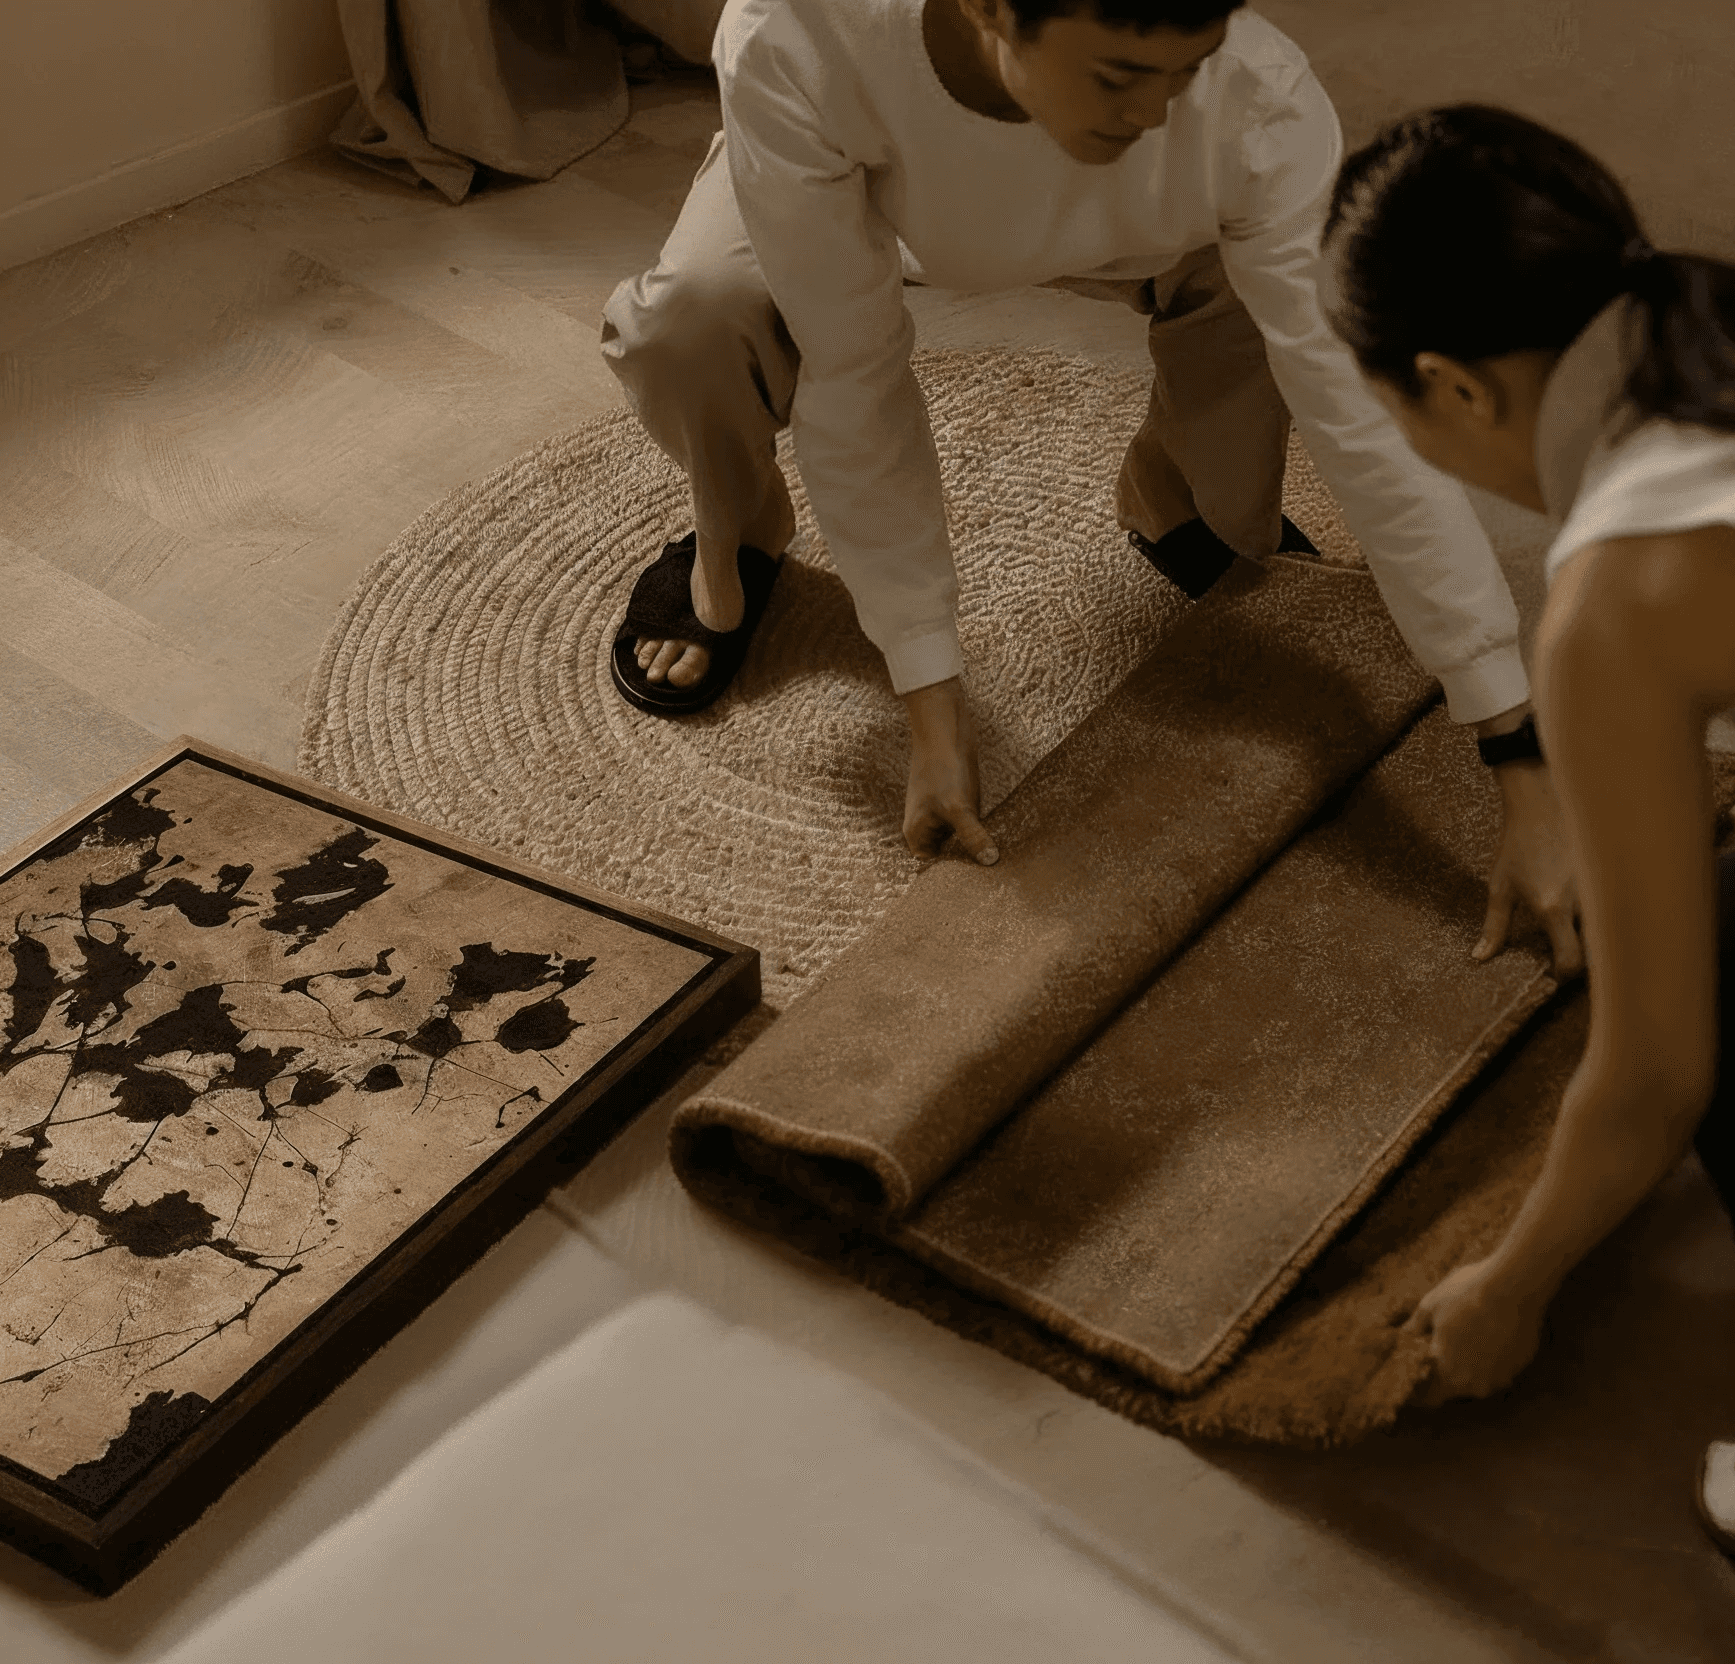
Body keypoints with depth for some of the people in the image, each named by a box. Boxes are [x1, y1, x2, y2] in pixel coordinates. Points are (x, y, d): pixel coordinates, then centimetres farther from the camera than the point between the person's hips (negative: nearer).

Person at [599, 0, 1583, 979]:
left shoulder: (1257, 105, -41)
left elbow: (1374, 426, -38)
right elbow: (852, 381, -34)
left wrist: (1526, 771, -38)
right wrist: (932, 701, -32)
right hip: (859, 175, -1)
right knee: (685, 325, -32)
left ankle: (1165, 484, 12)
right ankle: (741, 532, 5)